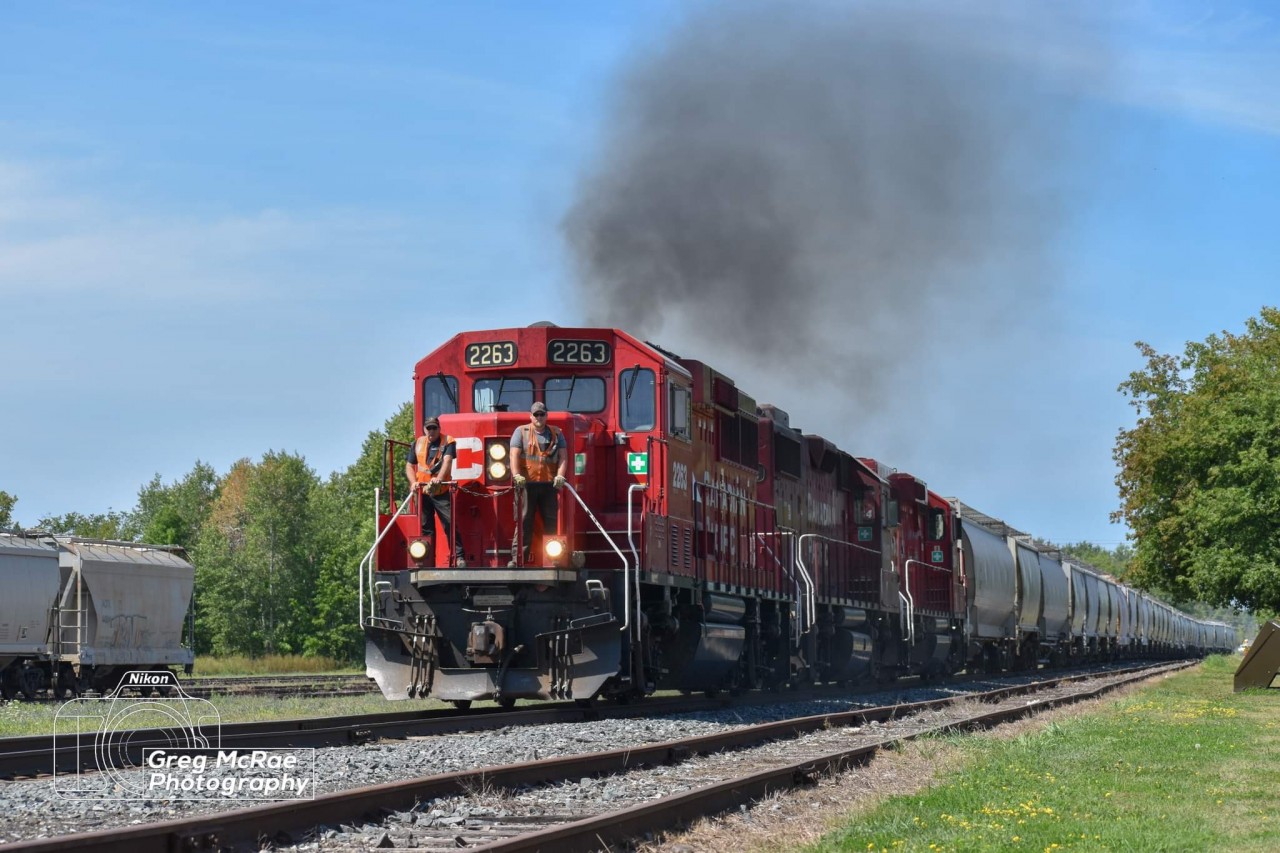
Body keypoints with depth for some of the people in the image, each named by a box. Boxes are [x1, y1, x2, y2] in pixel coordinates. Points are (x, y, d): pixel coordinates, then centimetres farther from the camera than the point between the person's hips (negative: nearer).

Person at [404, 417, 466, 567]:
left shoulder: (447, 442, -1)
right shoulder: (418, 443, 11)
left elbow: (447, 462, -16)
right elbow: (409, 465, 13)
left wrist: (439, 479, -33)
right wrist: (413, 482, -6)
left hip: (441, 492, -4)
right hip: (422, 493, 4)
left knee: (450, 524, -10)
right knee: (425, 527, 8)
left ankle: (459, 557, -10)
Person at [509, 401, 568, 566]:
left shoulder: (556, 433, 13)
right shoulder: (521, 432, 7)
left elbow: (563, 456, 6)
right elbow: (514, 454, -5)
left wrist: (560, 475, -10)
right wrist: (516, 475, -20)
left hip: (549, 484, 2)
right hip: (526, 484, -2)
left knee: (551, 522, 3)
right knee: (524, 522, -5)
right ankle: (517, 558, -6)